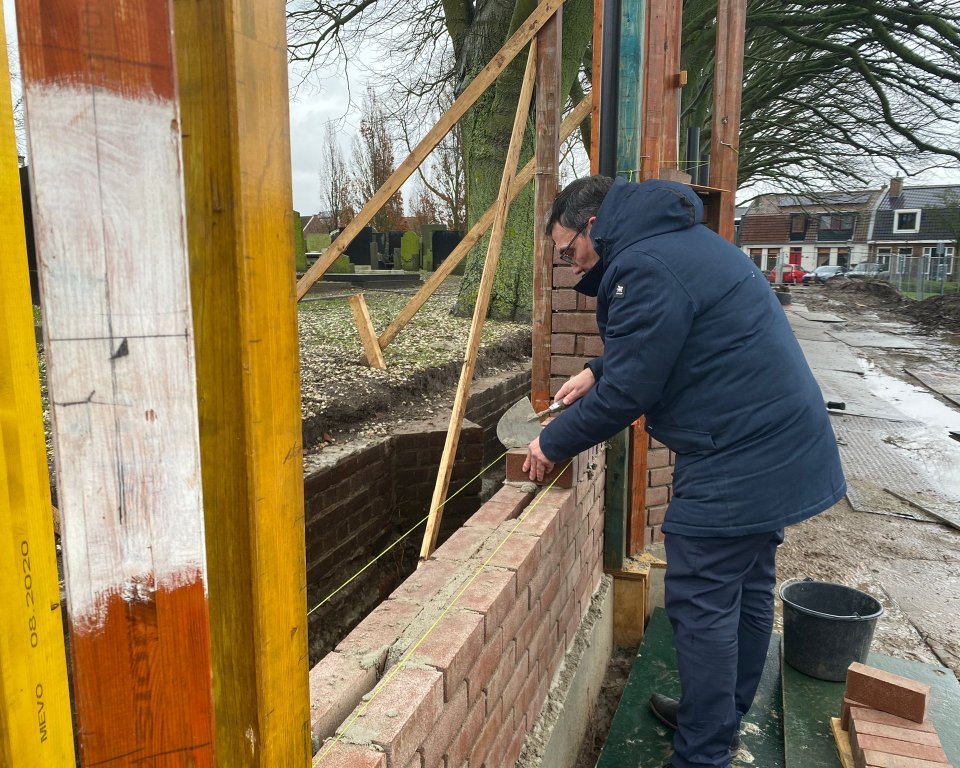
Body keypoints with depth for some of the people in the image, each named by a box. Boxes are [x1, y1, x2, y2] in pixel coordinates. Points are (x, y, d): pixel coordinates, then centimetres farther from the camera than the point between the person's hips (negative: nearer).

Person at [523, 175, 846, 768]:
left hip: (736, 463, -11)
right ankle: (724, 719, 38)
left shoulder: (645, 269, -20)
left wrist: (552, 444, -5)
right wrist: (597, 371, 16)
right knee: (748, 591, 20)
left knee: (702, 607, 0)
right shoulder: (683, 238, 14)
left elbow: (626, 394, -18)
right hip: (782, 448, 11)